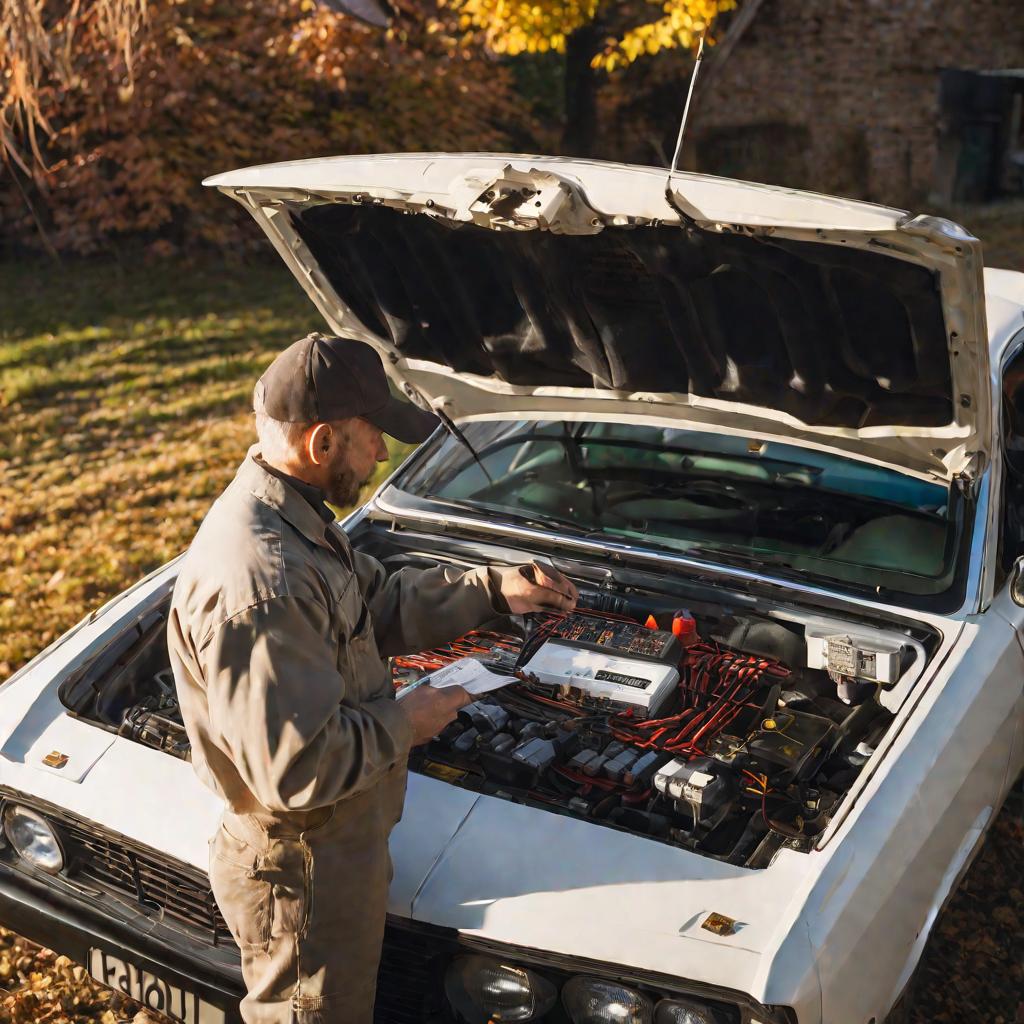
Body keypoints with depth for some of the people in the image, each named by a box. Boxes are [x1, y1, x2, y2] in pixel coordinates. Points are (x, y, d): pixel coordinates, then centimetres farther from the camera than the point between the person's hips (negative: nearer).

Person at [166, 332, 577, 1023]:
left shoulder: (295, 518, 0)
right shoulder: (259, 586, -34)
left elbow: (381, 608, 16)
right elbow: (295, 768, -32)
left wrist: (491, 590, 10)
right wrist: (405, 723, -18)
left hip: (341, 843, 10)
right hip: (304, 873, -10)